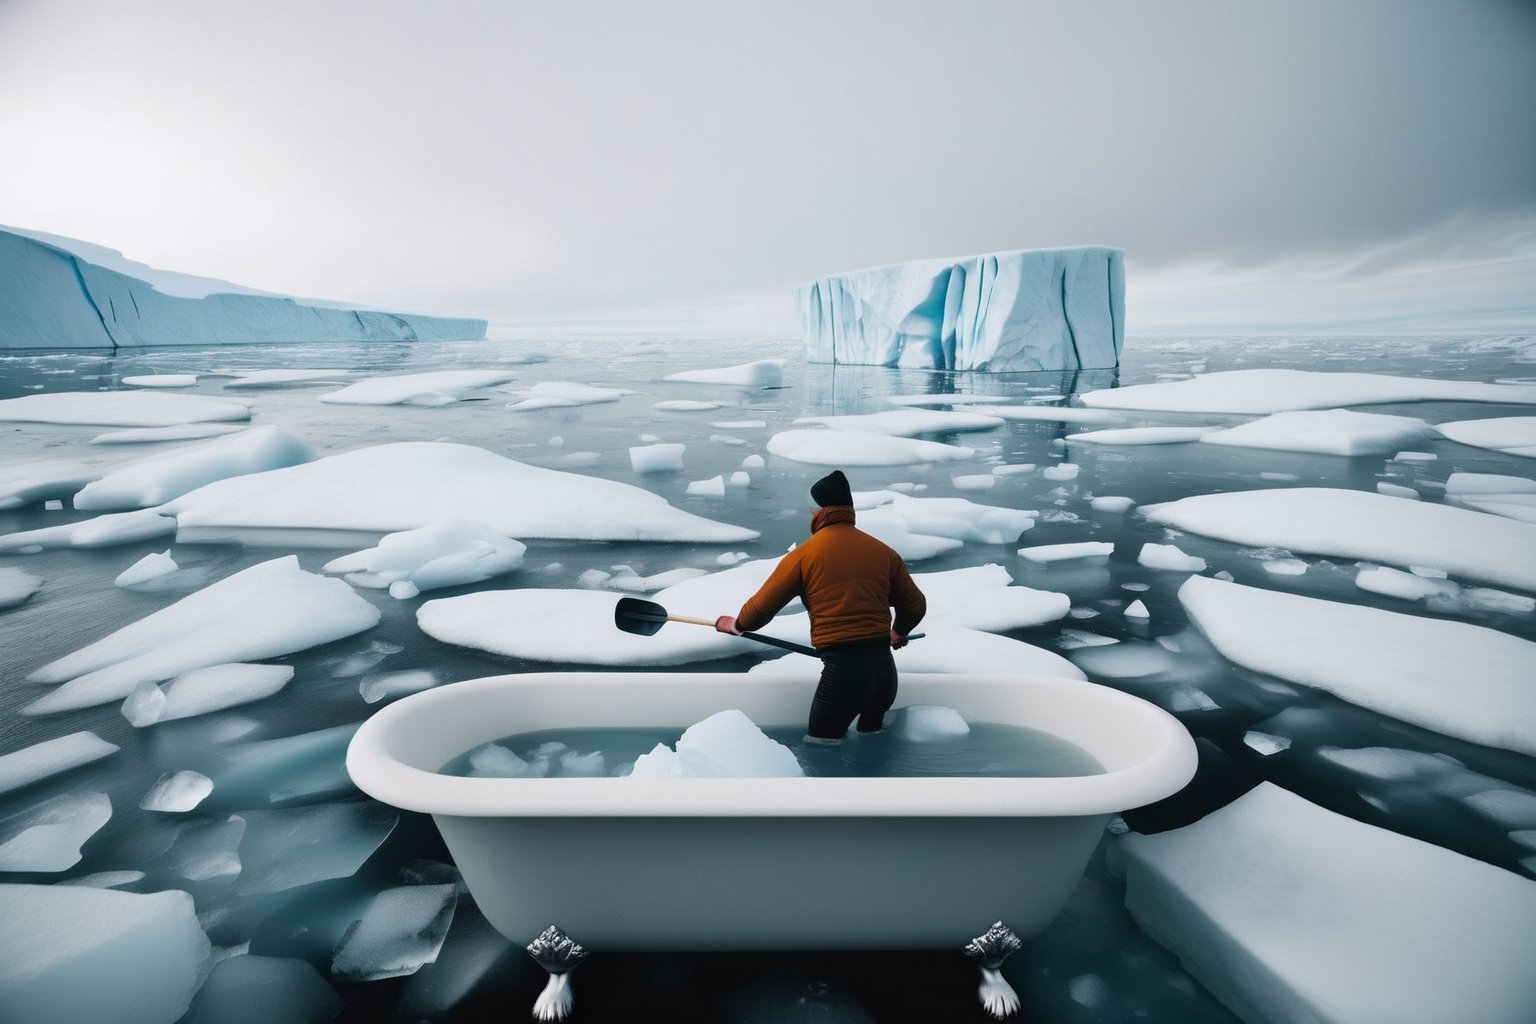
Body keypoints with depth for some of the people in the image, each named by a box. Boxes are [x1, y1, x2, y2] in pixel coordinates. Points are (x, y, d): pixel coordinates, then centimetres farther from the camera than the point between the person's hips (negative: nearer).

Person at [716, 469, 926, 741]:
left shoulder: (804, 554, -2)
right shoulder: (884, 553, 6)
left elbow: (762, 606, 3)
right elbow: (915, 606, 14)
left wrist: (737, 623, 25)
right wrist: (899, 633, 36)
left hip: (840, 671, -4)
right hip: (885, 671, 4)